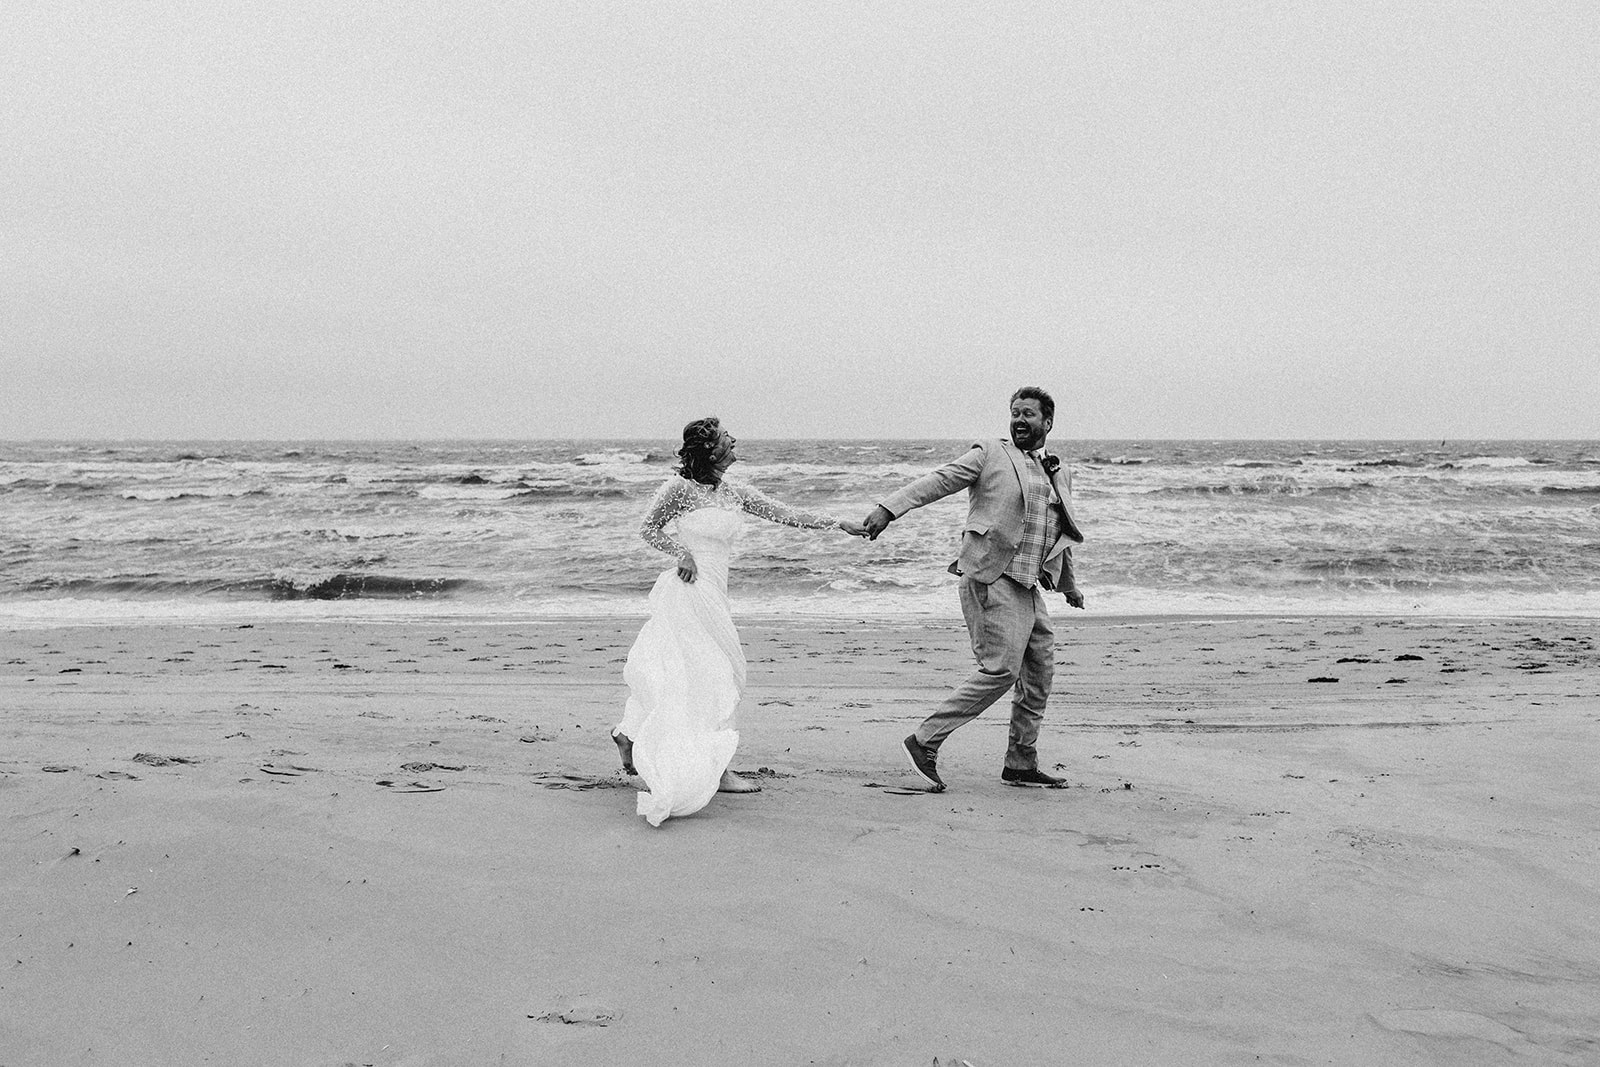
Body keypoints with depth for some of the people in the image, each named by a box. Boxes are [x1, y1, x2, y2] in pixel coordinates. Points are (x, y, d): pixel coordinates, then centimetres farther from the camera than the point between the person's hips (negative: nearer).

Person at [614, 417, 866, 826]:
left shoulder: (735, 492, 8)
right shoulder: (679, 487, -10)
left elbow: (783, 513, 8)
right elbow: (648, 529, 1)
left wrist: (838, 524, 4)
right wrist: (681, 552, -16)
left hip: (713, 591, 7)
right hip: (689, 589, -7)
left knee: (670, 673, 12)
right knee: (713, 674, -4)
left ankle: (629, 734, 27)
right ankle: (718, 771, 4)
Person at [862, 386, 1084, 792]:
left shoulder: (1060, 474, 19)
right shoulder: (989, 455, 1)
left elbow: (1061, 535, 31)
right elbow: (938, 481, -9)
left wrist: (1068, 585, 40)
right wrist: (889, 507, -22)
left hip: (1028, 586, 7)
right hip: (991, 578, -7)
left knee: (1040, 672, 8)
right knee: (1001, 669, -13)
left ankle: (1021, 763, 20)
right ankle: (924, 742, -7)